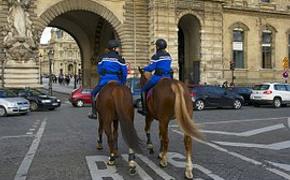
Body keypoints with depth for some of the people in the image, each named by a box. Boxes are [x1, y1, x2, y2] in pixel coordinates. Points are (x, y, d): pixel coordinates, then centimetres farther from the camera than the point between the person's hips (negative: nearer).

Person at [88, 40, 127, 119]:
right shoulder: (120, 59, -1)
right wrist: (123, 82, 13)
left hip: (104, 81, 1)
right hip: (116, 82, -1)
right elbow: (124, 72, -1)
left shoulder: (102, 57, 6)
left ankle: (94, 113, 13)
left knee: (93, 93, 18)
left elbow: (99, 70, 10)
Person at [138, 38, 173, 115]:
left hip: (158, 77, -7)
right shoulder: (168, 56, 13)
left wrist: (144, 68, 6)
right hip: (168, 77, 7)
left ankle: (144, 109, 6)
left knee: (144, 90, 9)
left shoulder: (156, 56, -11)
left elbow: (151, 68, -13)